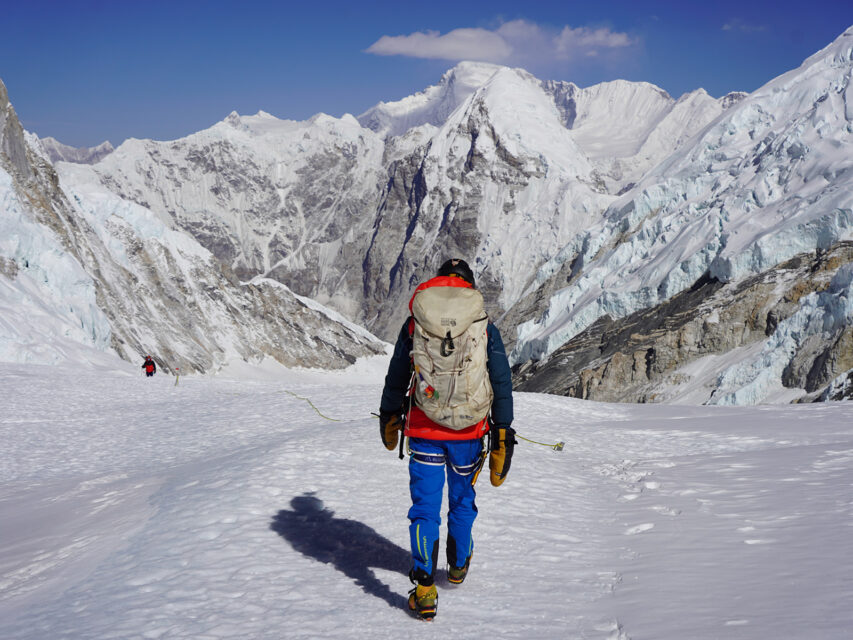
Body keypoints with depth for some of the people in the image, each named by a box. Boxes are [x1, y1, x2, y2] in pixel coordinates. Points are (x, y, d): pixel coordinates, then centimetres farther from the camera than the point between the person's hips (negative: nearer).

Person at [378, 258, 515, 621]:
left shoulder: (413, 325, -1)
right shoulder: (486, 329, -3)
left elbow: (396, 379, 8)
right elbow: (502, 385, -2)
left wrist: (389, 417, 22)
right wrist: (502, 433, 4)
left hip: (424, 433, -1)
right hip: (469, 433, 1)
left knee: (425, 507, 4)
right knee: (462, 500, 22)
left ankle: (424, 591, -4)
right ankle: (458, 566, 42)